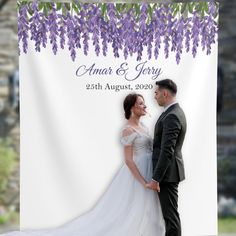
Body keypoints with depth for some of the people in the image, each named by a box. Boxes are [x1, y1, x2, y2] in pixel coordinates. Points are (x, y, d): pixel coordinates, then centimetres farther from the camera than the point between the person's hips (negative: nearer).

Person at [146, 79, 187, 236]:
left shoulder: (171, 116, -21)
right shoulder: (175, 112, 12)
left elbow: (167, 152, -25)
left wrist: (155, 179, -23)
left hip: (167, 173, -10)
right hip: (170, 171, 10)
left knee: (170, 214, -5)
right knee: (170, 213, 16)